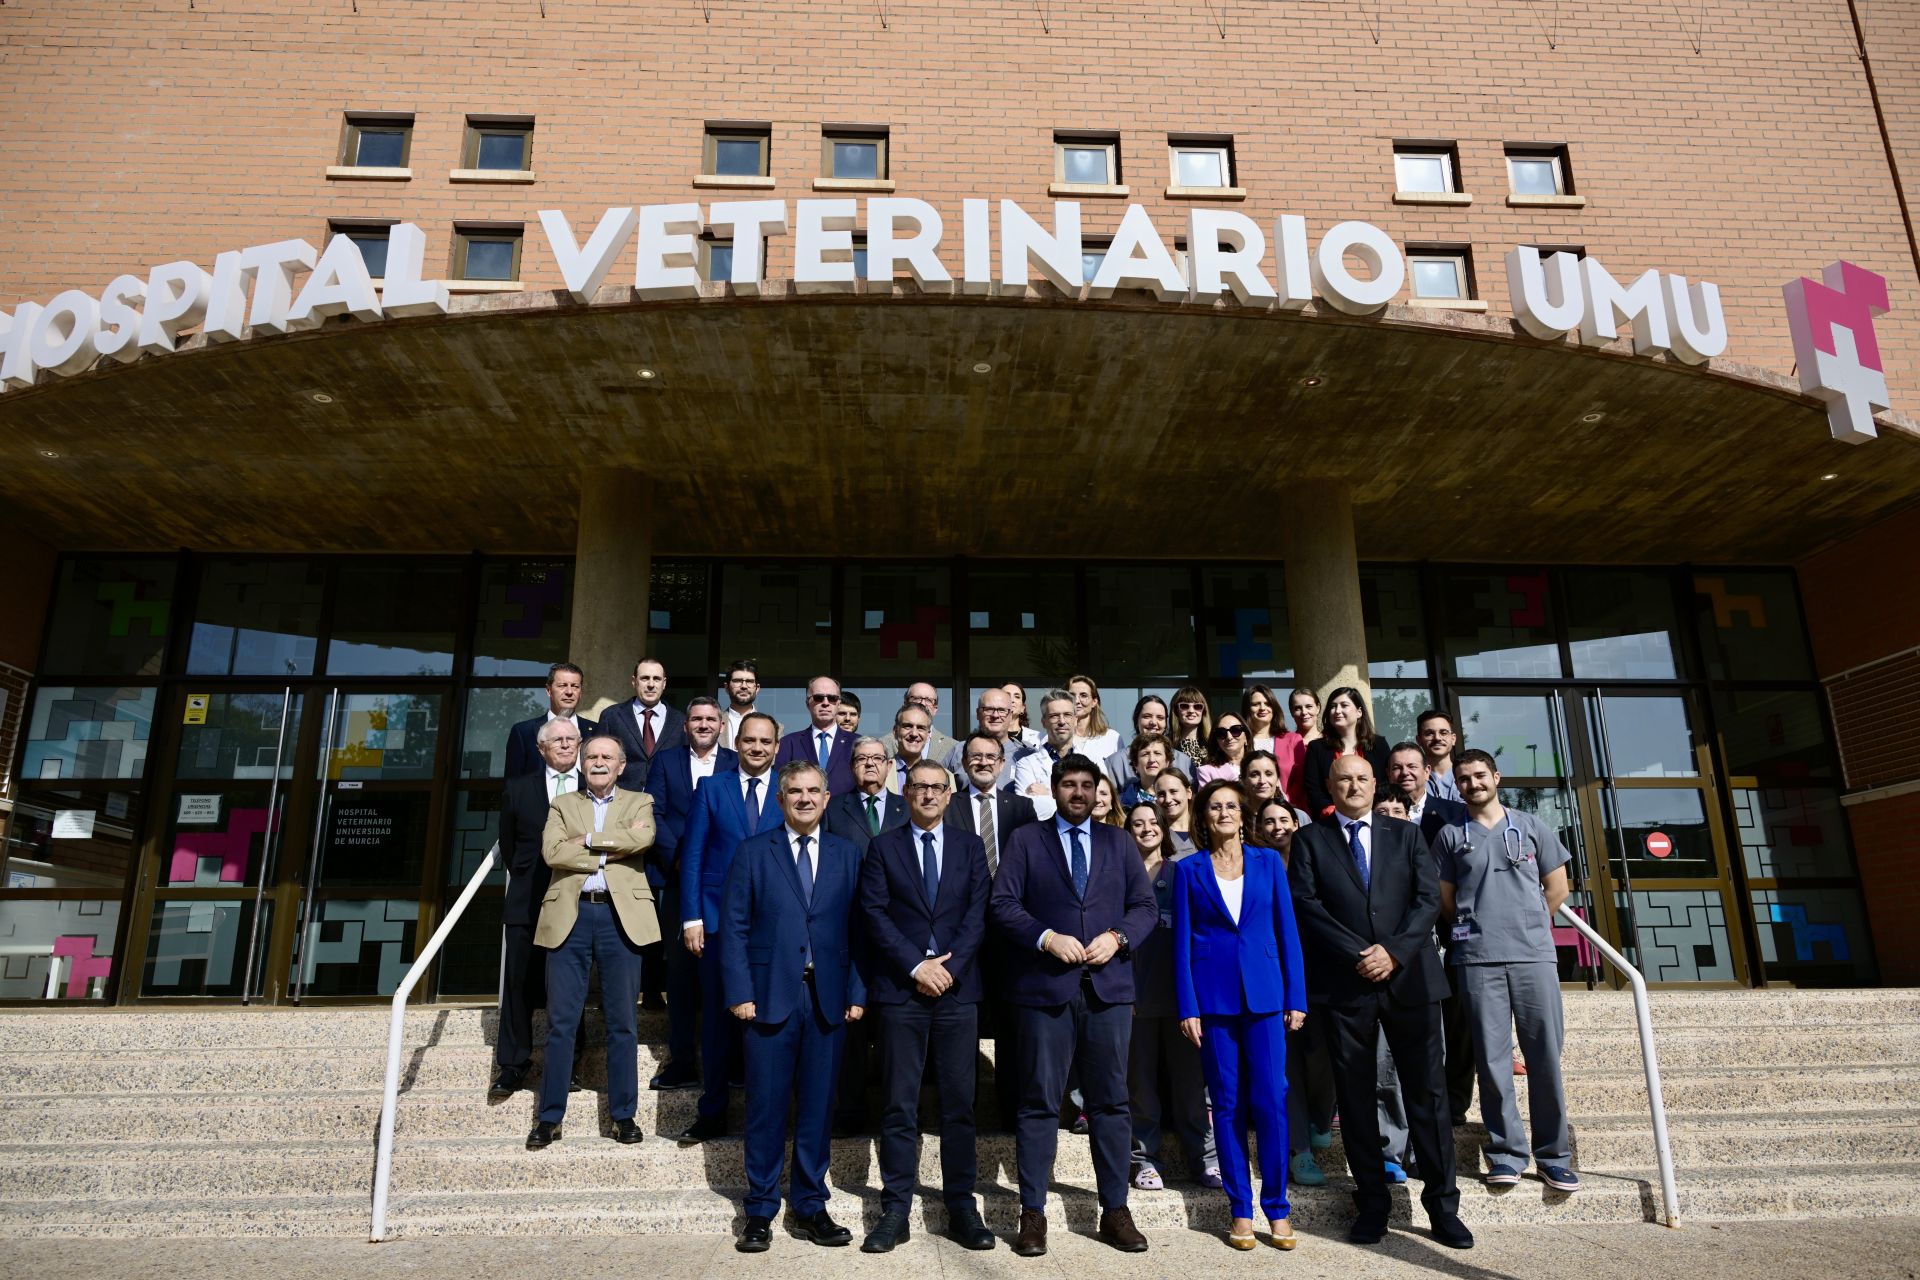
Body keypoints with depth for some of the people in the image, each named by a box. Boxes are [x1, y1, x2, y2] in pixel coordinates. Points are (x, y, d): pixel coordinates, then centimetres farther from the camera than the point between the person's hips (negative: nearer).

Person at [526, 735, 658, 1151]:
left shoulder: (639, 802, 12)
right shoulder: (561, 804, 14)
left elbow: (643, 839, -10)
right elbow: (551, 852, -4)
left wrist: (587, 840, -7)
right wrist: (613, 847, -8)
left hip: (621, 916, -1)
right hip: (570, 914, 1)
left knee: (623, 1021, 4)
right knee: (560, 1020, 3)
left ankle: (623, 1113, 14)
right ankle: (550, 1116, 14)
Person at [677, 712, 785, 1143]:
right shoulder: (711, 790, 4)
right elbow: (692, 856, 2)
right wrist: (691, 917, -5)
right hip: (719, 920, 0)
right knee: (717, 1015, 6)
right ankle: (712, 1111, 18)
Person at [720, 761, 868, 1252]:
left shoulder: (847, 856, 8)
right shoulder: (753, 852, 2)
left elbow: (857, 930, 6)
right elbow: (734, 927, -1)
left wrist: (857, 992, -1)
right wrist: (740, 992, -8)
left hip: (828, 999, 2)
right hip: (770, 996, -2)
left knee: (818, 1107, 9)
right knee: (766, 1108, 4)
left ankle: (810, 1207, 22)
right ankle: (760, 1211, 18)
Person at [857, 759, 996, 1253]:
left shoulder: (970, 846, 10)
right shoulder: (883, 846, 6)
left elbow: (978, 912, 2)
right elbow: (875, 914, -3)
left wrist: (949, 966, -10)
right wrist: (917, 966, -11)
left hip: (957, 988, 1)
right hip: (900, 989, -1)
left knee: (959, 1102, 5)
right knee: (900, 1105, 2)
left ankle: (962, 1207, 15)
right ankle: (895, 1210, 11)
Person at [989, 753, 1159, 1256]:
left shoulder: (1118, 842, 12)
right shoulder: (1025, 840, 5)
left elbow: (1146, 906, 8)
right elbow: (1002, 905, -4)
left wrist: (1117, 937, -10)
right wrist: (1047, 938, -16)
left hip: (1109, 987, 2)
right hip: (1045, 988, -2)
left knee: (1110, 1102, 9)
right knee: (1039, 1103, 3)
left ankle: (1115, 1211, 20)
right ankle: (1033, 1213, 13)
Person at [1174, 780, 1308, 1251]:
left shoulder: (1268, 862, 6)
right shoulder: (1190, 870, 4)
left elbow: (1287, 931, 6)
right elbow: (1181, 942, 2)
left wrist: (1296, 998, 0)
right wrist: (1187, 1007, -4)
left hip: (1264, 994, 0)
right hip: (1213, 997, 0)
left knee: (1271, 1099, -3)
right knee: (1227, 1103, 5)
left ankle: (1277, 1208, 11)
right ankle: (1240, 1211, 16)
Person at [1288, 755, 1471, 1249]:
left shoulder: (1406, 835, 12)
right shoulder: (1310, 839, 7)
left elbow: (1429, 899, 2)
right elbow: (1306, 904, -3)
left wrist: (1393, 951, -11)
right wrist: (1357, 955, -12)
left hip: (1409, 978, 1)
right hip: (1344, 984, -1)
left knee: (1426, 1093, 4)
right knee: (1355, 1096, 5)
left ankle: (1443, 1205, 14)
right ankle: (1372, 1204, 15)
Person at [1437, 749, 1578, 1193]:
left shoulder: (1531, 827, 12)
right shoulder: (1451, 836, 10)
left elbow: (1556, 887, 14)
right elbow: (1445, 900, 11)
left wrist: (1526, 925, 12)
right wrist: (1477, 929, 8)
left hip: (1534, 955, 1)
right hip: (1477, 960, 0)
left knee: (1546, 1056, 2)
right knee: (1492, 1059, 1)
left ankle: (1553, 1154, 13)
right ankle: (1506, 1152, 11)